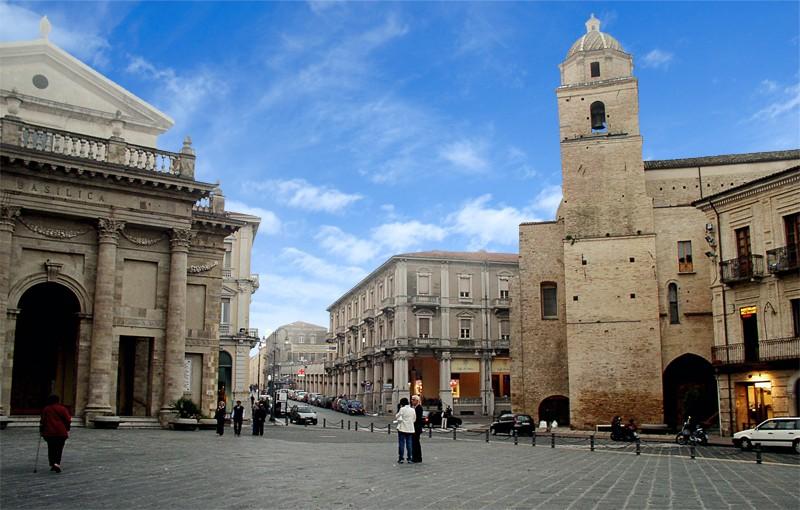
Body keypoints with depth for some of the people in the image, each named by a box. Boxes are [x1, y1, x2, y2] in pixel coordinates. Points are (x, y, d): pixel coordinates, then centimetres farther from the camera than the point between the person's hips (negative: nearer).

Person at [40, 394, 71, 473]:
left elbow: (42, 421, 4)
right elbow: (68, 420, -3)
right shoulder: (62, 409, 0)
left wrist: (41, 430, 15)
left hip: (49, 432, 1)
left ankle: (52, 464, 11)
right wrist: (67, 430, 8)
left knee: (51, 449, 11)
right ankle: (57, 464, -13)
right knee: (59, 449, 3)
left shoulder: (45, 409, 5)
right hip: (61, 432, -1)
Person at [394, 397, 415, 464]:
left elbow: (396, 417, -5)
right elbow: (414, 419, 12)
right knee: (409, 444, 8)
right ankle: (410, 459, 8)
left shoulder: (402, 409, -10)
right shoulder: (412, 410, 4)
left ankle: (400, 459, 3)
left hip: (402, 429, -4)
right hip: (410, 429, 4)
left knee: (401, 443, 2)